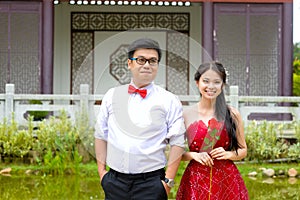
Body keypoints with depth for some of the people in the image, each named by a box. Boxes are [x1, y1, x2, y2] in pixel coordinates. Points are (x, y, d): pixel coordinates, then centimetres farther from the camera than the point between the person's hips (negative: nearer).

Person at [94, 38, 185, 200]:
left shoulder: (169, 101, 0)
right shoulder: (112, 96, 9)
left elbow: (177, 143, -4)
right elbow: (101, 135, 12)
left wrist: (168, 180, -8)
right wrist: (101, 170, 6)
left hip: (151, 183, -2)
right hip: (115, 182, 2)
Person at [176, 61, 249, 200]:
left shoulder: (232, 114, 0)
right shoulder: (186, 114, -1)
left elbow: (243, 151, 8)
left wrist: (227, 154, -10)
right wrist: (194, 155, -14)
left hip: (227, 181, 1)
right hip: (196, 182, 0)